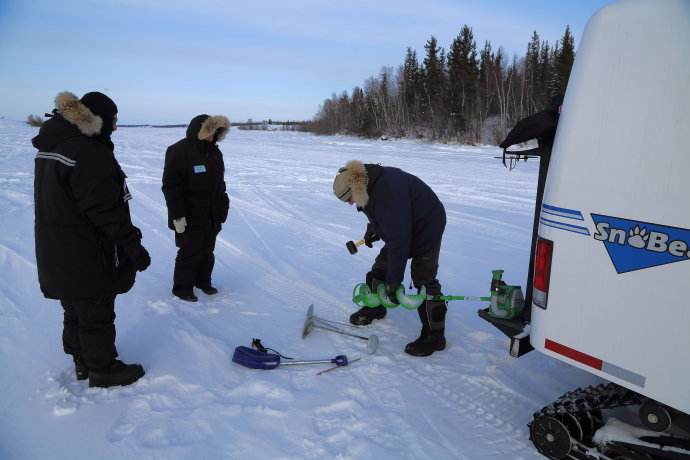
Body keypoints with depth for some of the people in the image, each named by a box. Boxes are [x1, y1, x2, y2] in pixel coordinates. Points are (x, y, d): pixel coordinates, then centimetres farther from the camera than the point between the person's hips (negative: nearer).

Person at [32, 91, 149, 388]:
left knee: (76, 311, 22)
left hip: (57, 253, 9)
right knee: (97, 314, 7)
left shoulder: (50, 147, 8)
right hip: (88, 258, -9)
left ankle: (82, 361, 39)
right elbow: (106, 210, -25)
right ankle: (103, 370, 23)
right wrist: (134, 246, -19)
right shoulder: (90, 154, -24)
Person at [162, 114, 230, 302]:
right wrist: (177, 215, -21)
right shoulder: (178, 152, -16)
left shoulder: (214, 152, 8)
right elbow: (170, 186, -19)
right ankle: (182, 287, 19)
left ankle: (203, 281, 35)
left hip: (212, 216, 7)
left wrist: (222, 209, 16)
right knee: (190, 253, 2)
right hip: (190, 218, -7)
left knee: (207, 251, 17)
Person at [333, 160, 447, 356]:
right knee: (382, 265, 13)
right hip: (400, 227, 9)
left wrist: (394, 281, -30)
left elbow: (399, 241, -35)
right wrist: (372, 228, 4)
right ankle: (375, 307, 34)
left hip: (426, 225, -9)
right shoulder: (368, 183, -10)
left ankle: (434, 336, -4)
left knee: (424, 280, -12)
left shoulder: (388, 193, -38)